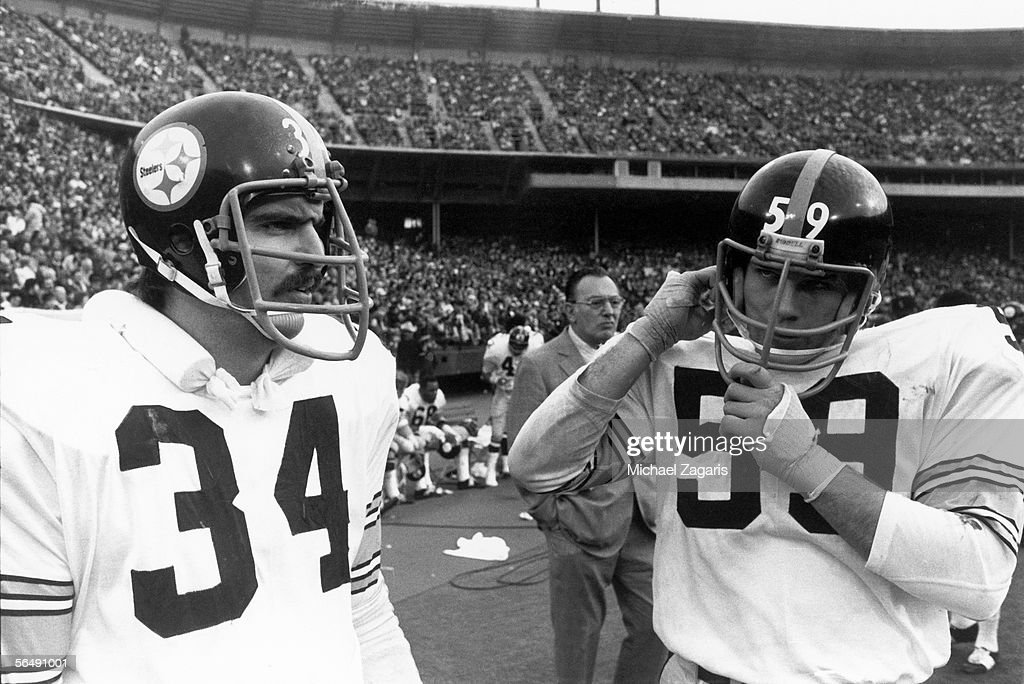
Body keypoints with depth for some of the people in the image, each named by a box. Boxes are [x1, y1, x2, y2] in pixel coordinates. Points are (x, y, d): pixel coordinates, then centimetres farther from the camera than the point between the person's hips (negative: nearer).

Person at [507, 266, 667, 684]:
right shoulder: (539, 366, -7)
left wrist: (657, 500, 8)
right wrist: (552, 514, -11)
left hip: (642, 520, 5)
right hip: (580, 526, -4)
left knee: (657, 622, 8)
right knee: (577, 635, 9)